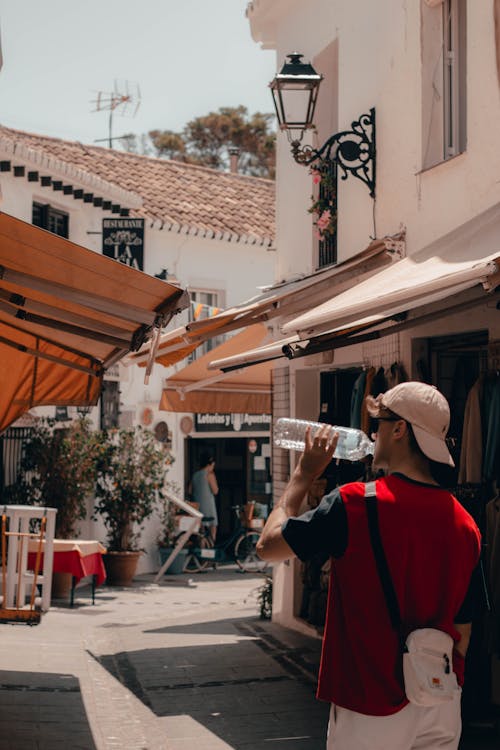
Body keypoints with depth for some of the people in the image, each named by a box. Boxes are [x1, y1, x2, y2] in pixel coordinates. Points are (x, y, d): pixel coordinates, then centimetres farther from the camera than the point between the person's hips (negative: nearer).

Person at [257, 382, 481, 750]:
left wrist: (304, 474, 7)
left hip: (374, 709, -5)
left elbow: (268, 545, -4)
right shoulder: (464, 523, 0)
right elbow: (462, 630, 7)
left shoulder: (354, 504, -16)